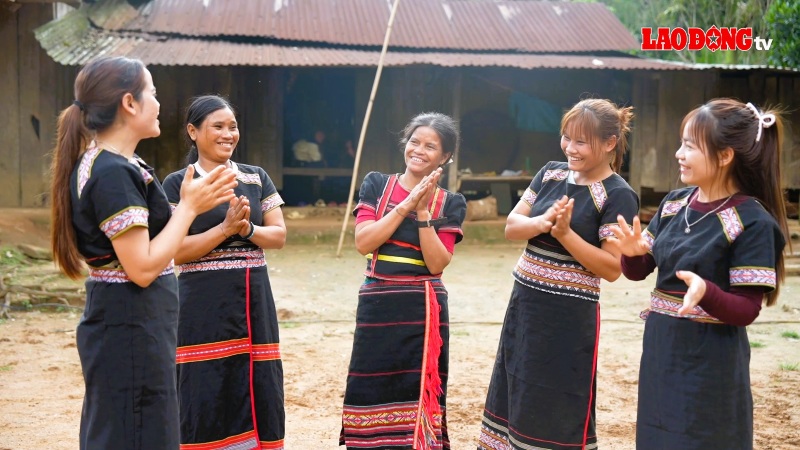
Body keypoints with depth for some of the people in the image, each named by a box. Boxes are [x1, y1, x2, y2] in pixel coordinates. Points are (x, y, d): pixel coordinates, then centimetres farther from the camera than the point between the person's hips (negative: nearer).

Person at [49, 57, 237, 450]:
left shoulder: (115, 164, 11)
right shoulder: (113, 172, -20)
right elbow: (142, 267, -23)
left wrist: (190, 202, 8)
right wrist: (189, 207, -15)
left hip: (123, 321, 10)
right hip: (130, 327, -10)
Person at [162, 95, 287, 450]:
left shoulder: (257, 178, 10)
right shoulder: (178, 183, -3)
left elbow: (279, 236, 5)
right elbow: (175, 251, -10)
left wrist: (247, 229, -14)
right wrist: (226, 227, -19)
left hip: (254, 302, 4)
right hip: (205, 306, -4)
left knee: (259, 393, 6)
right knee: (209, 397, -1)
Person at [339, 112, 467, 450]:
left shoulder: (451, 203, 2)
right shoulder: (376, 184, 4)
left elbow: (436, 263, -8)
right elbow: (363, 242, -9)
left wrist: (423, 211, -14)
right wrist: (407, 204, -13)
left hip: (423, 311, -1)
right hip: (377, 308, 1)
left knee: (417, 397, 3)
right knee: (372, 396, 8)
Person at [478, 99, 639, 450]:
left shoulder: (617, 196, -13)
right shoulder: (551, 173, 7)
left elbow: (612, 268, -16)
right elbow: (511, 227, 4)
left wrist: (565, 233, -25)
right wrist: (542, 223, -16)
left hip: (568, 317, -7)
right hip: (523, 305, 7)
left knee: (555, 414, 3)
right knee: (514, 402, 16)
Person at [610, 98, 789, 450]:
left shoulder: (752, 222, -15)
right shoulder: (674, 203, 3)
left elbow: (747, 310, -16)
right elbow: (638, 272, 9)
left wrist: (705, 291, -34)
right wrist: (633, 252, -12)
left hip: (711, 362, -6)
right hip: (661, 349, 6)